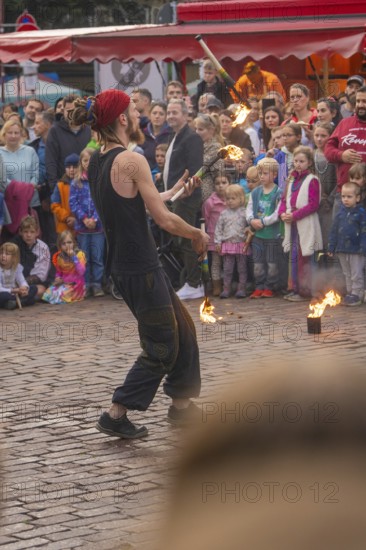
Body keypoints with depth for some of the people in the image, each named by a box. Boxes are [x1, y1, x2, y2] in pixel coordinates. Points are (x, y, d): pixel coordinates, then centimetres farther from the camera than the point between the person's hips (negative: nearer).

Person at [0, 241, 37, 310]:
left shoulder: (17, 267, 3)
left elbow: (22, 281, -1)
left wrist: (25, 287, -25)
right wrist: (12, 290, -32)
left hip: (14, 293, 6)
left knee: (33, 288, -9)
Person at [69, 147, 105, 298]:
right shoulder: (76, 182, 4)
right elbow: (73, 203, 1)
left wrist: (95, 219, -14)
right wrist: (84, 218, -10)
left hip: (98, 225, -2)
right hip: (81, 225, 2)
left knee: (98, 257, 0)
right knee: (84, 257, 7)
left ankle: (97, 284, 5)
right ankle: (86, 285, 12)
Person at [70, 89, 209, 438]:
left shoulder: (96, 162, 8)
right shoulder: (131, 161, -19)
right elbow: (164, 220, -18)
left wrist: (169, 194, 28)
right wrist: (198, 234, -1)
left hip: (122, 263, 9)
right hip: (140, 268, -9)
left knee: (183, 330, 19)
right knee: (162, 347, 2)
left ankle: (181, 404, 28)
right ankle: (116, 415, 5)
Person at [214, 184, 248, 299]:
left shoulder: (244, 213, 0)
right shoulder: (224, 214, 6)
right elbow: (218, 228, 7)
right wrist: (218, 241, 2)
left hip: (241, 244, -2)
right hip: (227, 244, 2)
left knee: (242, 268, 4)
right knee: (227, 268, 4)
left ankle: (242, 288, 9)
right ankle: (226, 288, 10)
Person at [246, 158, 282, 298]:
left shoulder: (278, 193, -9)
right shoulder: (255, 192, 8)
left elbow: (278, 213, -16)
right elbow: (249, 209, 7)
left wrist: (262, 222, -18)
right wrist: (252, 220, -13)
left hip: (272, 234, -5)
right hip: (257, 234, 5)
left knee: (271, 263, 4)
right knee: (258, 263, 7)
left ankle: (269, 287, 12)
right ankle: (259, 287, 14)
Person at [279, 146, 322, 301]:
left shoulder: (312, 180, -9)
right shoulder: (292, 180, 16)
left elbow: (314, 205, -15)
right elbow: (285, 199, 18)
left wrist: (294, 215, -18)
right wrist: (283, 213, -3)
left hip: (305, 226, -8)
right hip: (292, 224, 8)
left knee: (303, 258, -6)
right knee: (293, 257, 11)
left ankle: (304, 291, -1)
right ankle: (294, 289, 18)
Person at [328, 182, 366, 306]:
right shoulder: (341, 213, 6)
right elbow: (334, 231, 11)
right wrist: (331, 247, 9)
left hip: (356, 250, -6)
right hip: (342, 250, 6)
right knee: (347, 274, 15)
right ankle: (350, 293, 24)